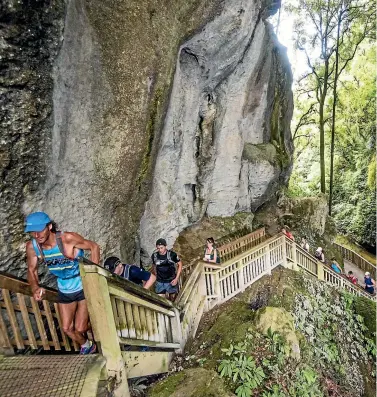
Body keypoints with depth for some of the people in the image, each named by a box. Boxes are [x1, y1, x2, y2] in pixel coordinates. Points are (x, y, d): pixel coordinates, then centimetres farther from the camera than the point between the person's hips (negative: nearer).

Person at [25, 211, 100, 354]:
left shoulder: (67, 238, -30)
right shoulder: (31, 247, -14)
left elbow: (94, 246, -19)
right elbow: (32, 270, 1)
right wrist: (35, 287, -19)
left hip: (85, 288, -5)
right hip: (64, 291, 5)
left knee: (80, 329, 1)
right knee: (67, 328, 17)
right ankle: (87, 346, 49)